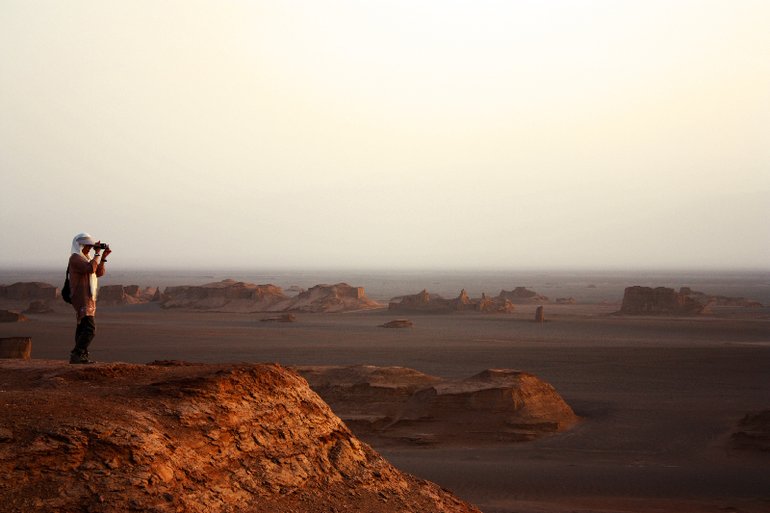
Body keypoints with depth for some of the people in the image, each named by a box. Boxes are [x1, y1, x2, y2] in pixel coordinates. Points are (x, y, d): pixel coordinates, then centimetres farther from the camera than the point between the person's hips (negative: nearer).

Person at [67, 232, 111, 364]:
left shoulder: (84, 258, 21)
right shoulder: (75, 258, -10)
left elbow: (99, 273, 21)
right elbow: (90, 268, -26)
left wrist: (103, 257, 9)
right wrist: (97, 253, -17)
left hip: (88, 298, 11)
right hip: (82, 299, -11)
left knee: (83, 328, 9)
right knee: (90, 328, -18)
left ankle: (82, 356, 11)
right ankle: (76, 355, -22)